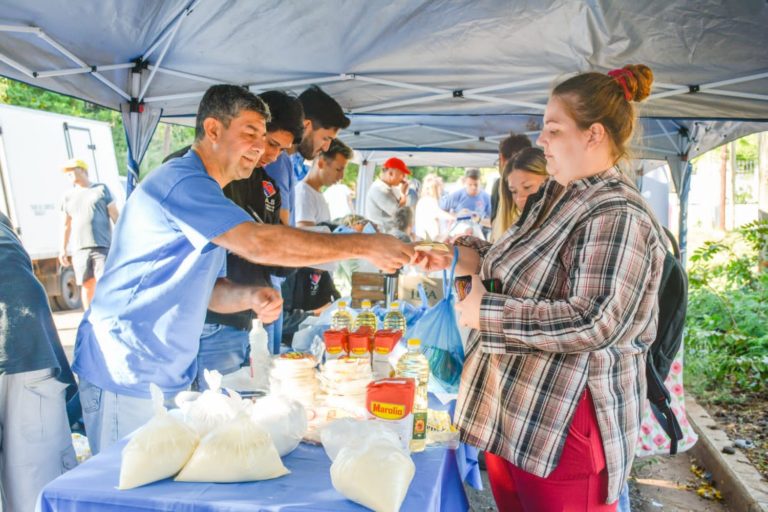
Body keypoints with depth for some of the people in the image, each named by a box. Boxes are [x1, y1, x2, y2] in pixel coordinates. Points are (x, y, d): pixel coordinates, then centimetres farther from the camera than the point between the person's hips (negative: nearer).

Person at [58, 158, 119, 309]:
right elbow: (65, 225, 17)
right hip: (80, 248, 3)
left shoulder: (101, 189, 8)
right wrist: (62, 249, 9)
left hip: (102, 246, -3)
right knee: (87, 284, 4)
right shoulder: (68, 197, 17)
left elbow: (115, 216, 5)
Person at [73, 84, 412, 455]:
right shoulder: (182, 181, -18)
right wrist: (363, 246, -27)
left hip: (167, 378, 9)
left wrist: (251, 297, -9)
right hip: (126, 375, -9)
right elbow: (259, 243, -32)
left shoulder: (204, 196, 15)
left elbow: (209, 291, 14)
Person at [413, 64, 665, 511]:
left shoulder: (616, 216, -20)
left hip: (562, 424, -9)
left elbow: (595, 324, -28)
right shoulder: (557, 197, 11)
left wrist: (487, 312, -22)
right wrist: (460, 258, 6)